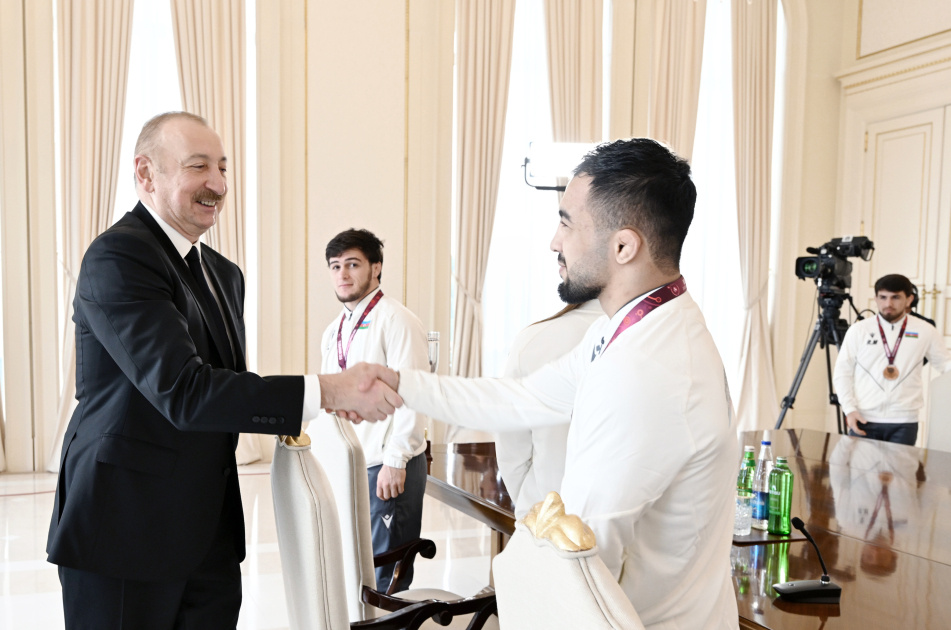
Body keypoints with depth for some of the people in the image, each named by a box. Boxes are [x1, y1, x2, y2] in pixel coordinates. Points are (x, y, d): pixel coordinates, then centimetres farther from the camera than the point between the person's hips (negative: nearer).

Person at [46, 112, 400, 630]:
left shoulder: (224, 273, 12)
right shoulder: (118, 256, -16)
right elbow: (183, 391, -26)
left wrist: (280, 413, -3)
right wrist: (327, 390, -29)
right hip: (125, 527, -7)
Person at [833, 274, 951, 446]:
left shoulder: (925, 331, 4)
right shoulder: (858, 330, 1)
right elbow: (842, 373, 3)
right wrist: (849, 409, -6)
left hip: (904, 422, 0)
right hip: (864, 419, 0)